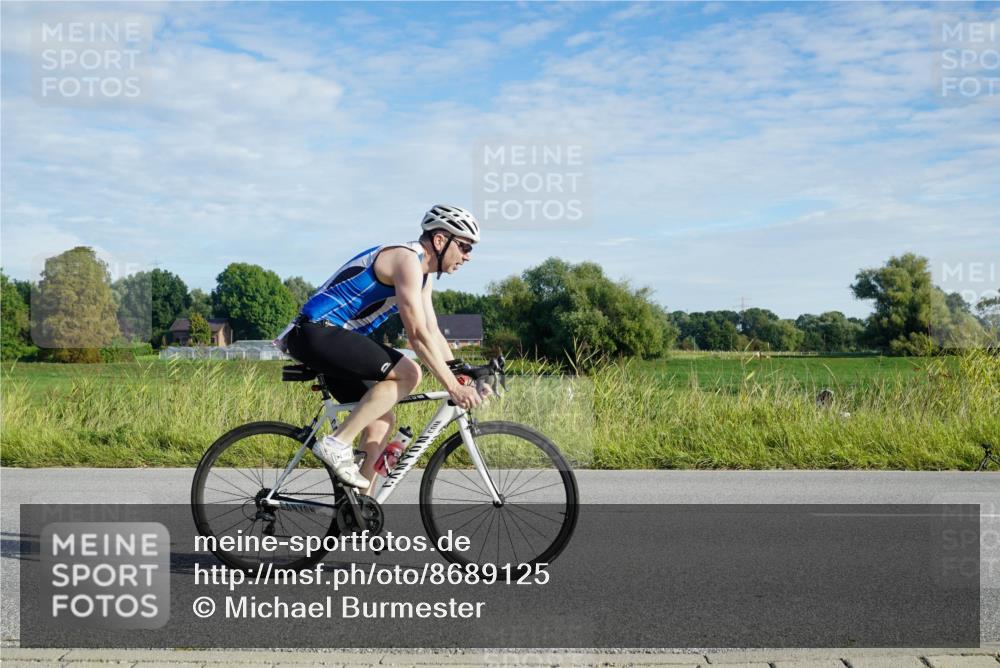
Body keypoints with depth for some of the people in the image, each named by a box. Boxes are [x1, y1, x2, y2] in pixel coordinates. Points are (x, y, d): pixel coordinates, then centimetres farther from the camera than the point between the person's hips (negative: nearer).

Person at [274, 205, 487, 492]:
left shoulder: (423, 274, 16)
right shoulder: (407, 259, -16)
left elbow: (433, 334, 17)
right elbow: (418, 335, -22)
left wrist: (463, 377, 9)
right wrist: (453, 387, -21)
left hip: (325, 338, 11)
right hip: (317, 332, -11)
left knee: (381, 420, 8)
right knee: (408, 373, -21)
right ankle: (338, 444, -17)